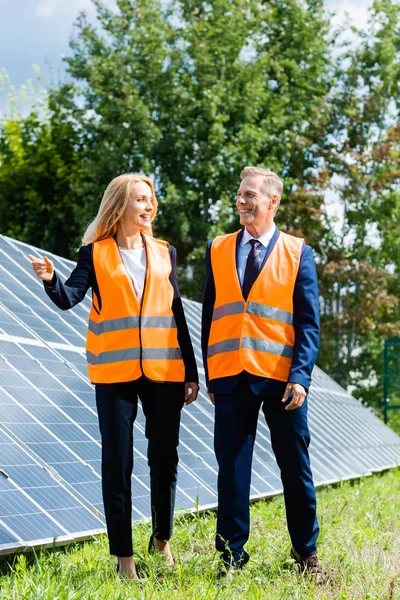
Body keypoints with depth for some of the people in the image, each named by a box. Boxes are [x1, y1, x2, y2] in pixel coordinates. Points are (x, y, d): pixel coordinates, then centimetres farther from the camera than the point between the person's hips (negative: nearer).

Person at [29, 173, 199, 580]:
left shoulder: (164, 253, 11)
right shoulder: (96, 253, 2)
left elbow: (176, 314, 13)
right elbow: (70, 297, -11)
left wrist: (191, 371, 10)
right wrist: (51, 280, -34)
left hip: (164, 370, 3)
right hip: (116, 372, -3)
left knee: (164, 458, 7)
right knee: (117, 462, 1)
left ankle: (162, 539, 27)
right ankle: (123, 555, 8)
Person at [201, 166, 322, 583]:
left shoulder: (298, 253, 3)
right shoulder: (217, 250, 10)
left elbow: (308, 323, 0)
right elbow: (209, 315, 11)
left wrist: (300, 376, -11)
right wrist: (208, 373, 5)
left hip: (280, 378, -1)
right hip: (231, 377, 2)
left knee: (295, 469, 6)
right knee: (232, 470, 3)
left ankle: (306, 555, 20)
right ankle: (232, 558, 12)